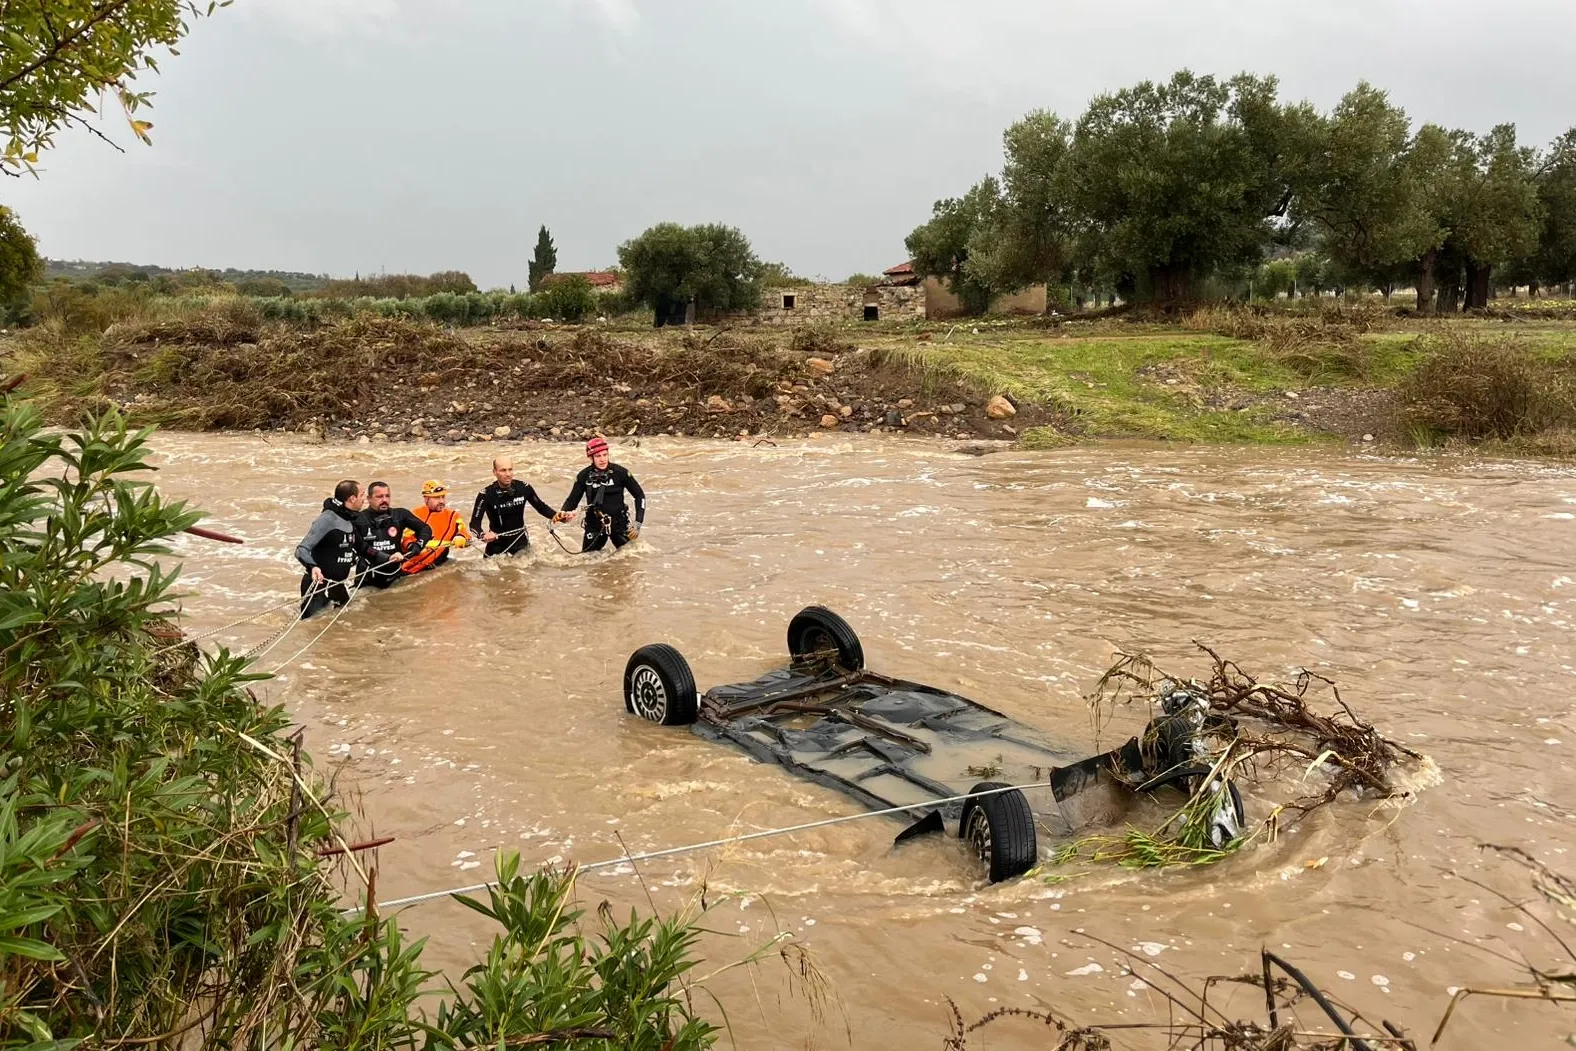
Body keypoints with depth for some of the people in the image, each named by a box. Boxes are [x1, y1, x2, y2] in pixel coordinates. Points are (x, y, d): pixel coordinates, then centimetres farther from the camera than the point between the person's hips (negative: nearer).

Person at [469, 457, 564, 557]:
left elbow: (541, 507, -2)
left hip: (520, 539, 2)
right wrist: (483, 535, -43)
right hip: (497, 541, -2)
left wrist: (555, 515, -21)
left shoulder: (523, 488, -14)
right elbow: (474, 523, -22)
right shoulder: (486, 495, -21)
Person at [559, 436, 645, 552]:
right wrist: (564, 513, -21)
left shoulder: (620, 472, -11)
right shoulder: (584, 476, -7)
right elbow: (573, 499, 1)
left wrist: (638, 523, -9)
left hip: (619, 523, -1)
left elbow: (639, 495, -3)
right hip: (594, 525, 1)